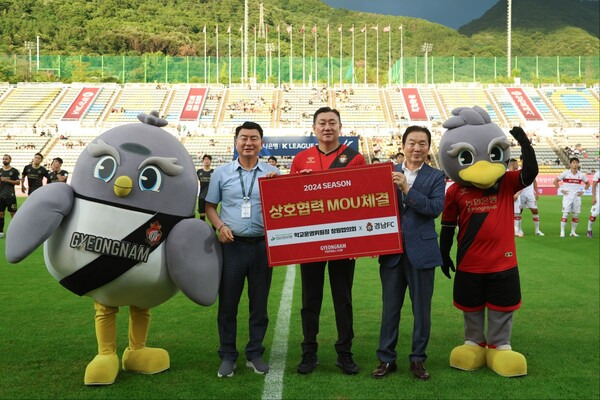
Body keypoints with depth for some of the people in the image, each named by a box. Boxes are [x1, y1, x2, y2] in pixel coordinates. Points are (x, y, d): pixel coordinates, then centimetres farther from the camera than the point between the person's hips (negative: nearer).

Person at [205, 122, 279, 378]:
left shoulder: (272, 174, 5)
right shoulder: (221, 173, 6)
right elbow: (210, 206, 11)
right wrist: (220, 226, -6)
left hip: (262, 244, 0)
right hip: (232, 245, 0)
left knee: (259, 303, 8)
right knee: (228, 303, 5)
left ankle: (255, 354, 21)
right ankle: (227, 355, 17)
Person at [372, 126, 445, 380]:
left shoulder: (436, 177, 1)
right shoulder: (389, 173, 7)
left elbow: (436, 208, -14)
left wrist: (407, 188, -20)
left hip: (421, 251, -1)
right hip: (391, 251, 2)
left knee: (421, 309, 8)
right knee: (390, 307, 9)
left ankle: (418, 359, 22)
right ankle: (386, 358, 20)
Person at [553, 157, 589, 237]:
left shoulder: (581, 174, 6)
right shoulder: (566, 173, -4)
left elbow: (587, 183, 20)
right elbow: (555, 181, 1)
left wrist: (583, 191, 6)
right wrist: (560, 190, -6)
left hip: (577, 197, 4)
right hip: (567, 196, -3)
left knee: (576, 215, 5)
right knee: (565, 214, -8)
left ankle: (573, 232, 15)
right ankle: (562, 232, -5)